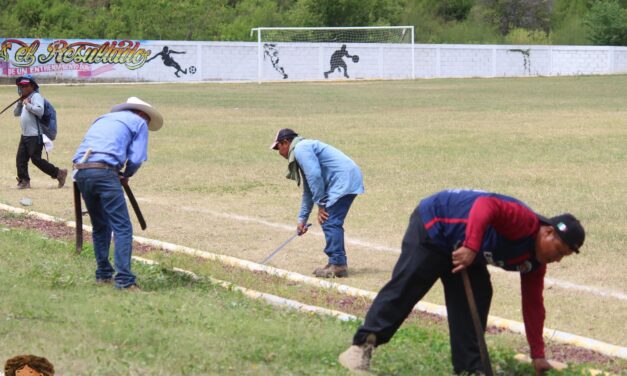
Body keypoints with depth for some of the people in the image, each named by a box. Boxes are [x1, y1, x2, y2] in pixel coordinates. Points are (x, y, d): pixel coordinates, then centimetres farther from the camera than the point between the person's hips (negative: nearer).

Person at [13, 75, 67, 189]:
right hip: (25, 135, 9)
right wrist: (20, 102, 4)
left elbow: (40, 111, -25)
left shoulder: (36, 96, -10)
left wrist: (27, 104, -18)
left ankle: (59, 173, -1)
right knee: (20, 159, 5)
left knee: (36, 159, -9)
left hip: (35, 135, -9)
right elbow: (16, 113, 19)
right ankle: (24, 181, 12)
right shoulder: (25, 98, 18)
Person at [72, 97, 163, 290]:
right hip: (104, 171, -6)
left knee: (100, 227, 20)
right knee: (122, 227, -5)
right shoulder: (139, 122, 14)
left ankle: (103, 274, 23)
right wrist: (126, 176, 23)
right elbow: (136, 159, 4)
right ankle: (124, 280, -13)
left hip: (81, 172, 6)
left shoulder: (103, 118, 33)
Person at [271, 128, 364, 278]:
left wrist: (321, 205, -11)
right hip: (347, 180, 10)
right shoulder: (304, 149, 27)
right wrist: (302, 219, 31)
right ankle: (339, 263, 15)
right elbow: (308, 191, 31)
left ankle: (338, 264, -12)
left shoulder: (301, 149, -6)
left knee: (330, 223, -11)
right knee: (332, 223, 13)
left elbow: (314, 176, -17)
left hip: (343, 180, -10)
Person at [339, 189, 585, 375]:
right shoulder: (525, 222, -27)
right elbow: (487, 205, -40)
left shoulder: (534, 262, 1)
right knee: (405, 288, -12)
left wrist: (537, 355, 8)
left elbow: (533, 305, 8)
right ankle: (363, 345, -8)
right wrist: (471, 247, -49)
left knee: (476, 300, 0)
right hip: (432, 226, -9)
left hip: (458, 247, 9)